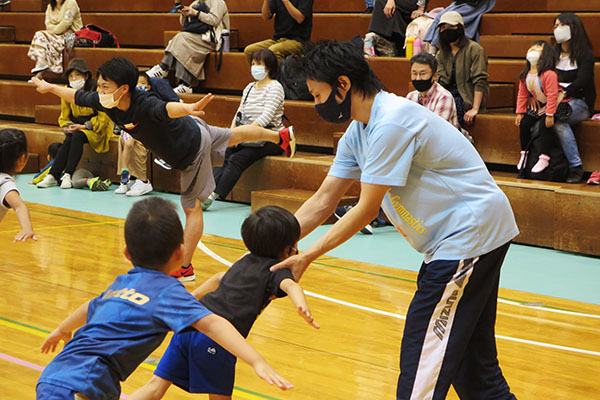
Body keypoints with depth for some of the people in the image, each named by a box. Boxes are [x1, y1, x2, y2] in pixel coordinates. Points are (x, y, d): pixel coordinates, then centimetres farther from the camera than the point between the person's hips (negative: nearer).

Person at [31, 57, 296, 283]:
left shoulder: (145, 105, -43)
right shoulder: (106, 102, -19)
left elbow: (168, 108, -67)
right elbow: (78, 96, -1)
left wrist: (188, 108, -88)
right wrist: (49, 87, 14)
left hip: (192, 150, -8)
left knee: (192, 206, 1)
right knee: (233, 136, 30)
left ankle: (185, 268, 9)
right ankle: (280, 136, 54)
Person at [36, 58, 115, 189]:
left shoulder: (96, 90, -14)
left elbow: (103, 118, -13)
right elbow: (64, 117, 12)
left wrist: (83, 126, -20)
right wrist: (67, 127, -11)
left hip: (96, 129, -5)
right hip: (76, 126, 5)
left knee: (78, 136, -34)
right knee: (68, 140, -28)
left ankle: (68, 175, -35)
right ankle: (52, 176, -30)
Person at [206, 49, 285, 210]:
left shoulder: (275, 87, -5)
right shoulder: (249, 87, 19)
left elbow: (266, 117, -17)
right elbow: (239, 114, 16)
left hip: (270, 140, -7)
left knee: (237, 159, -28)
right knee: (224, 154, -21)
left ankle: (214, 196, -36)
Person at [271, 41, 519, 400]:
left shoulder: (391, 123, -21)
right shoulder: (358, 132, 9)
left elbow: (367, 210, -18)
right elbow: (322, 202, 11)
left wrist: (308, 257, -12)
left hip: (471, 232, -10)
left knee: (422, 365, -10)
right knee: (469, 357, 17)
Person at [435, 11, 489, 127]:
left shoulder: (475, 50, -1)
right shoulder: (441, 54, 17)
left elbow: (480, 82, -9)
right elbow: (441, 81, 5)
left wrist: (475, 109, -20)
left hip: (468, 98, -5)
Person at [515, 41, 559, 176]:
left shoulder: (548, 74, -26)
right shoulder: (525, 75, -1)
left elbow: (552, 95, -27)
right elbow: (522, 95, 8)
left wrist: (550, 115, -29)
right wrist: (520, 113, 4)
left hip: (550, 107, -8)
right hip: (537, 107, 8)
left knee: (545, 126, -24)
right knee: (524, 124, -1)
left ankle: (544, 158, -17)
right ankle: (524, 153, 17)